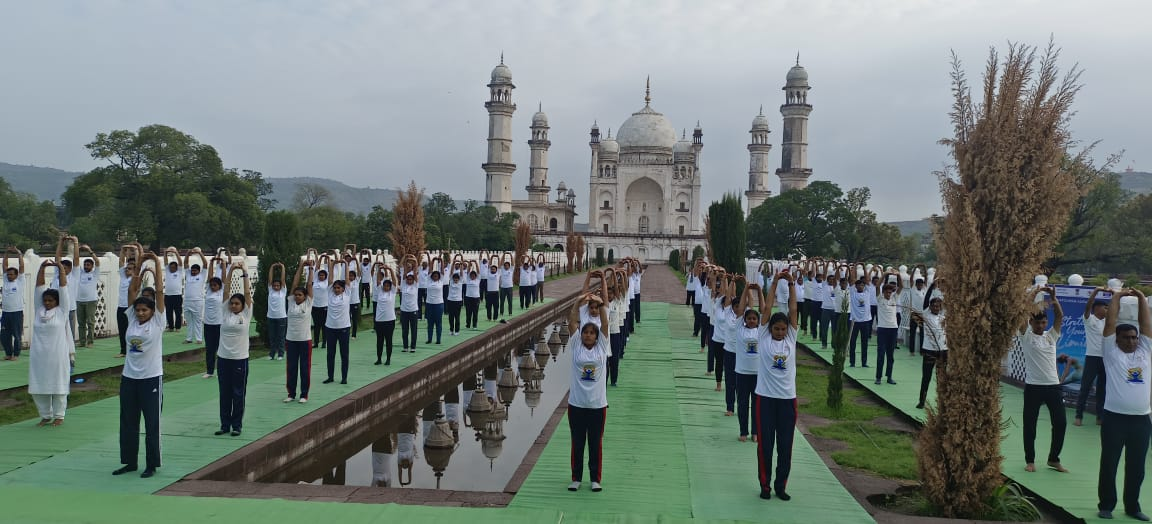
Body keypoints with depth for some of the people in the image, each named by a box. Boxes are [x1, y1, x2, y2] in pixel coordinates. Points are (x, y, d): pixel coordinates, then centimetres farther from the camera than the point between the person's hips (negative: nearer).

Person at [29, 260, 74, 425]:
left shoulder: (61, 310, -2)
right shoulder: (40, 309, 8)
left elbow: (63, 287, -5)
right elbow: (39, 286, 7)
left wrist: (60, 267, -6)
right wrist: (42, 267, 1)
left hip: (57, 355, -4)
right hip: (38, 355, 4)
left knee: (58, 385, 4)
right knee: (38, 387, 8)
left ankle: (59, 416, 17)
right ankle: (45, 416, 23)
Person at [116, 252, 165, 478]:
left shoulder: (157, 321, -5)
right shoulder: (133, 320, 6)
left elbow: (160, 290, -11)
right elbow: (132, 291, 4)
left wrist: (157, 263, -10)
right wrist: (139, 265, -1)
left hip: (151, 378, -5)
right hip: (129, 377, 5)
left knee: (152, 424, 2)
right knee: (128, 422, 12)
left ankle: (151, 465, 11)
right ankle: (130, 462, 25)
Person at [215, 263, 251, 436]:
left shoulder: (246, 314, -1)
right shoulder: (226, 313, 5)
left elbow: (247, 293, -7)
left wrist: (245, 274, -5)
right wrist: (231, 271, -5)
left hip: (240, 359, -3)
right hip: (223, 357, 3)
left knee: (238, 393, 5)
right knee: (224, 393, 10)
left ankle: (237, 425, 14)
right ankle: (225, 424, 19)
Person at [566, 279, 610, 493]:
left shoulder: (602, 346, 0)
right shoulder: (575, 346, -1)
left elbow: (605, 322, -10)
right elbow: (571, 323, -12)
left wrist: (601, 303, -22)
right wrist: (579, 303, -23)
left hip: (597, 404, 0)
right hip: (576, 403, 0)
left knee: (596, 443, 9)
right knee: (577, 443, 10)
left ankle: (595, 479, 22)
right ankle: (576, 478, 23)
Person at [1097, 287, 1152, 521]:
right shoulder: (1112, 352, 2)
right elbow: (1110, 324, -1)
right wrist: (1116, 297, 5)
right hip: (1115, 418, -3)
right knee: (1109, 464, 4)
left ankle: (1132, 506, 24)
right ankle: (1106, 505, 14)